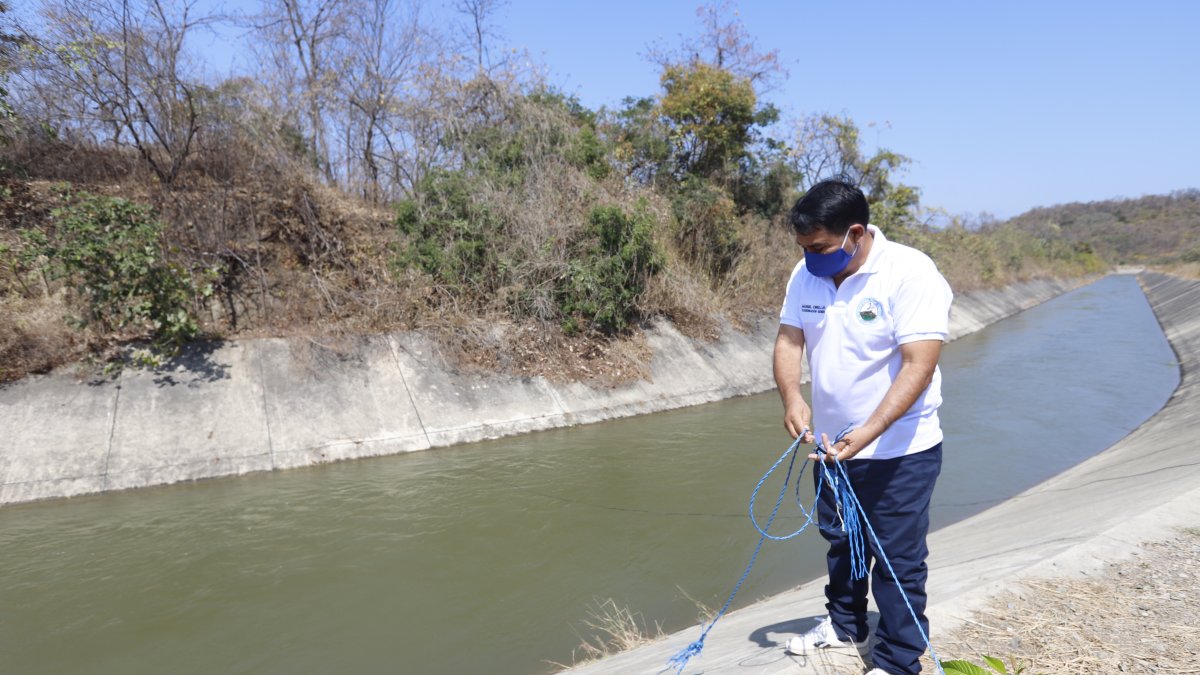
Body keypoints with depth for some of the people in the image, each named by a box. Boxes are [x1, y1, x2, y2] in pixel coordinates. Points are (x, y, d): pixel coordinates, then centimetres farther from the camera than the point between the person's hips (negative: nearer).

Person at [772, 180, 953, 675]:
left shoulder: (911, 273, -21)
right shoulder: (807, 274, -3)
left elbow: (919, 366, -26)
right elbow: (789, 340, -1)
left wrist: (868, 433, -35)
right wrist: (792, 398, -20)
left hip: (900, 451, -6)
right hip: (833, 445, 6)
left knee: (898, 559, 5)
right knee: (841, 542, 22)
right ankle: (844, 626, 44)